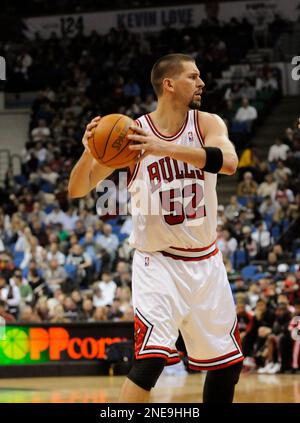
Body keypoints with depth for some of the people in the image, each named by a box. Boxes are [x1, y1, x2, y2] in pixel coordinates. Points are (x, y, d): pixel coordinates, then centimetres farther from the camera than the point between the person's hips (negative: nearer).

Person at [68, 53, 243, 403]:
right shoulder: (133, 133, -9)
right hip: (157, 262, -4)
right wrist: (89, 150, -30)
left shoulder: (207, 124, -4)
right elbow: (77, 190, -8)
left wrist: (166, 148, -39)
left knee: (229, 362, 13)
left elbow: (228, 162, -27)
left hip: (206, 262, 4)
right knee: (150, 358, -22)